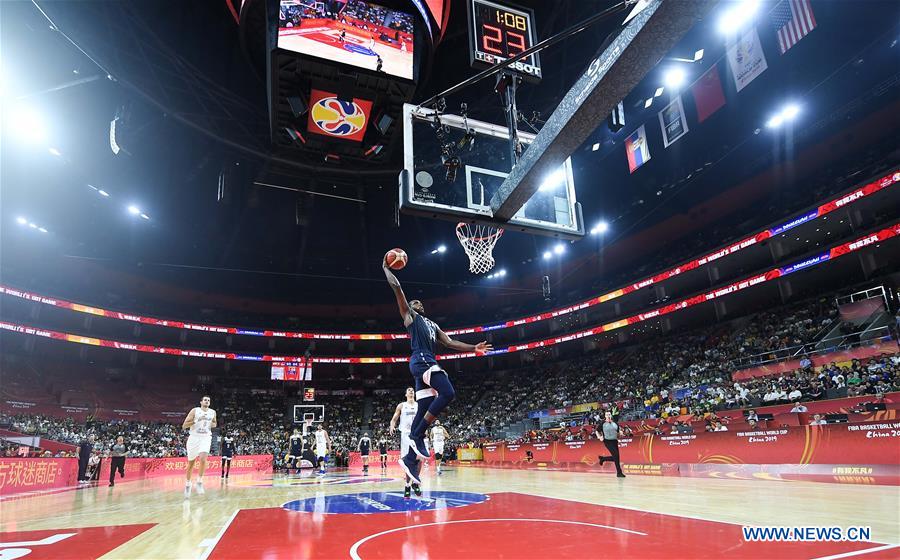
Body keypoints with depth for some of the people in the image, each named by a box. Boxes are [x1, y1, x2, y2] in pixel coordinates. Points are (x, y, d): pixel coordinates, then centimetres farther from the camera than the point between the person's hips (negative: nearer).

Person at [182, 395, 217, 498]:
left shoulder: (212, 412, 5)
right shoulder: (194, 410, -6)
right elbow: (184, 425, -10)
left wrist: (212, 425, -1)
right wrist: (196, 420, -23)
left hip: (206, 438, 1)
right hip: (194, 438, -1)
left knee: (203, 458, -23)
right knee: (191, 463, 11)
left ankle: (199, 482, -10)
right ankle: (187, 484, 31)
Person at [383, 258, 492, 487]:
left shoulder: (433, 325, 33)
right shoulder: (409, 316, 13)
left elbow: (450, 343, 26)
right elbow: (396, 287, 6)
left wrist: (473, 348, 16)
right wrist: (386, 268, 16)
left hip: (429, 364, 8)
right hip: (420, 361, -8)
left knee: (424, 412, 2)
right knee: (447, 393, -25)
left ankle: (410, 459, 5)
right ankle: (417, 435, -19)